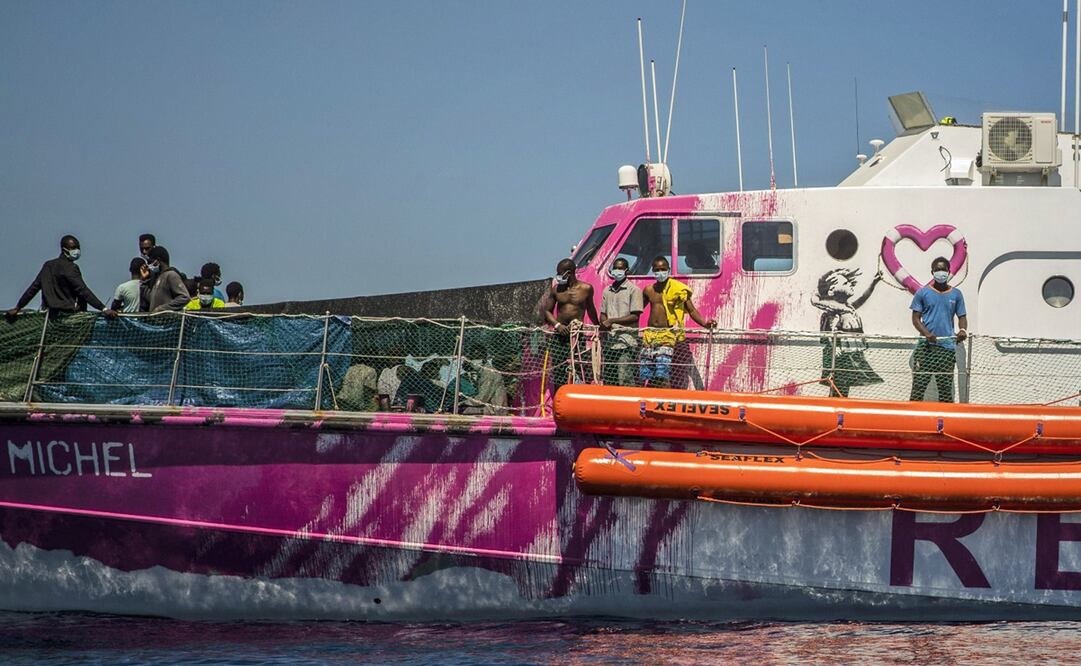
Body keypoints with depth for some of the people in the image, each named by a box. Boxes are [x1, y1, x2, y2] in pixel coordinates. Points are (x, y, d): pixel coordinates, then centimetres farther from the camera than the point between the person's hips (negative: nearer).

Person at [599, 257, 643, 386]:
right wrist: (604, 324, -6)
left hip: (626, 342, -6)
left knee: (625, 380, -14)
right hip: (609, 342, 6)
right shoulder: (607, 291, 17)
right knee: (608, 381, 6)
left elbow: (635, 316, -8)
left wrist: (612, 321, -13)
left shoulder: (634, 290, -1)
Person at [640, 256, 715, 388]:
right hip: (650, 334, 5)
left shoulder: (678, 289, -1)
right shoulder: (648, 290, 12)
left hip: (669, 334, -5)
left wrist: (704, 323, -16)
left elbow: (691, 310, 0)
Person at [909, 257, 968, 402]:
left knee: (946, 388, 4)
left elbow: (962, 317, 13)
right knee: (919, 385, -6)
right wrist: (926, 333, -15)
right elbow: (916, 318, 3)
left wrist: (962, 330, -11)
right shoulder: (923, 292, 4)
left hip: (947, 348, 2)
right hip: (926, 347, -2)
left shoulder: (956, 294, 9)